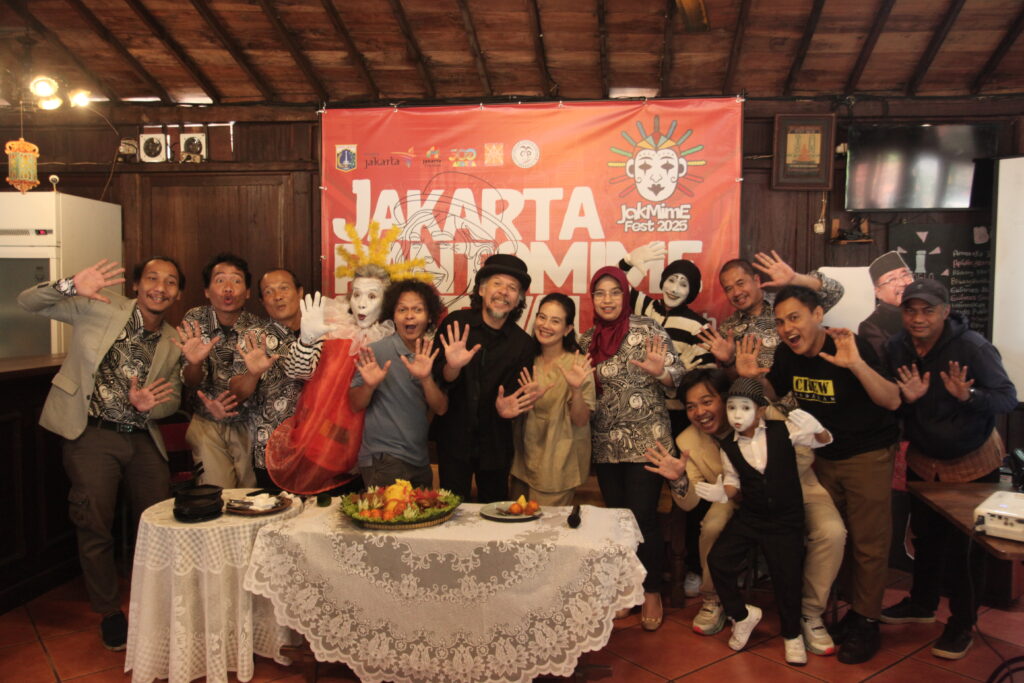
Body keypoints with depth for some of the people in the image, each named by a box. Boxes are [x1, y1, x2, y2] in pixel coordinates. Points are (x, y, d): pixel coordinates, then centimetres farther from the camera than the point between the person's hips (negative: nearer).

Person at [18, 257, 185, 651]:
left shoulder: (173, 343, 6)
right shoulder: (99, 308, -4)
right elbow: (28, 302, -6)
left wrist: (147, 406, -11)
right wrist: (71, 286, -26)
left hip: (143, 438, 4)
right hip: (92, 436, -3)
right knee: (95, 527, 3)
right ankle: (110, 613, 24)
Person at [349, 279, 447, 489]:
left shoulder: (431, 356, 6)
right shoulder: (375, 352, -7)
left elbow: (441, 409, -2)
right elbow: (355, 404, -3)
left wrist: (425, 378, -19)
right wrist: (369, 385, -23)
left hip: (420, 462, 5)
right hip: (383, 460, -5)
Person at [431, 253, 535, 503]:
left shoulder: (523, 343, -5)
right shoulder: (456, 323, -7)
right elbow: (437, 378, -10)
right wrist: (453, 366, -31)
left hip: (495, 445, 1)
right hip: (453, 440, -1)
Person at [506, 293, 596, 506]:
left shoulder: (576, 365, -14)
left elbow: (581, 421, -15)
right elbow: (516, 411, 7)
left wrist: (576, 389, -32)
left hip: (558, 466, -5)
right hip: (524, 461, 5)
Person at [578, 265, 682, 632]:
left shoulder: (648, 329, -5)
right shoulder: (586, 341, 9)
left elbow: (676, 378, -8)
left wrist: (658, 372, -27)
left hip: (647, 441, -4)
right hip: (605, 445, 5)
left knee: (643, 519, -3)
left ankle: (652, 592, 18)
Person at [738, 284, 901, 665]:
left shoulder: (850, 347, -25)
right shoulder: (788, 354, -7)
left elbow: (893, 401, -29)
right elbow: (773, 393, 8)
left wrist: (856, 364, -45)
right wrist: (749, 376, -13)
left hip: (868, 454, -6)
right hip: (823, 456, 6)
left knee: (868, 541, 2)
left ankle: (866, 622, 17)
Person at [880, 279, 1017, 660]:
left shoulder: (972, 347, -23)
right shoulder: (896, 349, -8)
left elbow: (1008, 398, -22)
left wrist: (968, 395, -41)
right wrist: (907, 399, -23)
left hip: (973, 463, -4)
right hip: (923, 460, 4)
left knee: (965, 544, 3)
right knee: (925, 534, 17)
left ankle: (962, 624, 21)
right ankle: (922, 603, 38)